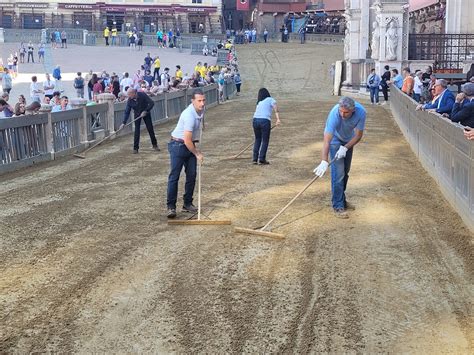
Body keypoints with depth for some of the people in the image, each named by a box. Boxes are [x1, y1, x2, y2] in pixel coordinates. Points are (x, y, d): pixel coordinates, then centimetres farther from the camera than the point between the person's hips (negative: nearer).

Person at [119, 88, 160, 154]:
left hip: (146, 113, -1)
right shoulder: (129, 101, -18)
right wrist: (124, 122, -20)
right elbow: (127, 112, -14)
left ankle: (155, 145, 19)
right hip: (137, 115, 1)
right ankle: (135, 148, 0)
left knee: (150, 129, 3)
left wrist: (145, 111, -30)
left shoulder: (142, 95, -26)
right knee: (137, 131, -6)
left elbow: (151, 103, -23)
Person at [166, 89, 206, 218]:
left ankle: (187, 204, 15)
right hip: (178, 145, -8)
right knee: (174, 176, -8)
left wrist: (196, 149, 19)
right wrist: (197, 154, -14)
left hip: (191, 145, 8)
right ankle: (171, 206, -5)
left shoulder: (201, 110, 0)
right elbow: (187, 140, -26)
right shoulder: (189, 115, -27)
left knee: (192, 176, 6)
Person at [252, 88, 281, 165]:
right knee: (265, 141, 5)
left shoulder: (259, 102, 26)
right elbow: (276, 109, -5)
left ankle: (255, 159, 17)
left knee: (257, 139, 19)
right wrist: (278, 119, -16)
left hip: (255, 120, 5)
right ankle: (262, 159, 4)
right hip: (265, 121, -5)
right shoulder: (270, 99, 12)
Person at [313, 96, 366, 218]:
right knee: (338, 173, -13)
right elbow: (327, 140, -43)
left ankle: (342, 200, 28)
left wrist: (345, 148, -30)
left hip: (349, 140, 4)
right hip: (335, 139, -4)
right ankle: (338, 206, -10)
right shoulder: (334, 114, -39)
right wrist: (324, 162, -51)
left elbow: (358, 135, -18)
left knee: (345, 172, 13)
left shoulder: (361, 112, -30)